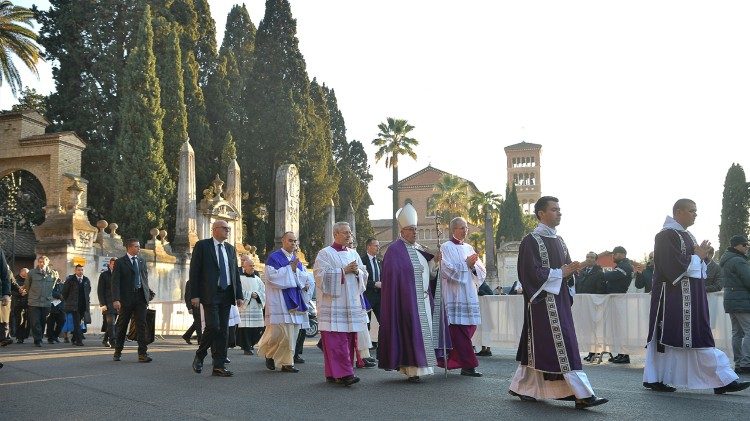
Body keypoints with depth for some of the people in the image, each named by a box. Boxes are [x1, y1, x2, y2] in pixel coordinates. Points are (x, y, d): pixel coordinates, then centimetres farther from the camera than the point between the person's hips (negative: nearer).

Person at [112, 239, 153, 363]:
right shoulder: (120, 262, -2)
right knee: (122, 325, 9)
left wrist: (147, 295, 9)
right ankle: (118, 352, 25)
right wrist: (116, 299, -18)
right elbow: (115, 282, -8)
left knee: (141, 325, -4)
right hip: (126, 298, -3)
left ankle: (143, 354, -7)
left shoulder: (142, 261, 13)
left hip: (140, 297, 3)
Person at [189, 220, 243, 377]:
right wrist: (194, 295, -11)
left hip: (226, 294, 6)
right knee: (213, 327, -14)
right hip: (210, 294, -6)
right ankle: (199, 356, 10)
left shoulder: (230, 248, 16)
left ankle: (219, 366, 7)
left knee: (223, 330, 4)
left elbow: (236, 273, 17)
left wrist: (239, 295, 10)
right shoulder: (202, 246, -1)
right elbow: (194, 272, -5)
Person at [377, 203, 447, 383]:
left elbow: (428, 272, 17)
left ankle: (421, 365, 16)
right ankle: (412, 370, -3)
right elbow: (391, 276, -14)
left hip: (424, 298, 8)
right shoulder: (395, 250, -8)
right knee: (411, 332, -7)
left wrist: (435, 260, 1)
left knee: (424, 333, 9)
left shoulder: (418, 248, 16)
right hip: (407, 299, -8)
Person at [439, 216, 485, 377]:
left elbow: (482, 273, 12)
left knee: (470, 327, 5)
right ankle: (468, 365, -5)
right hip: (454, 296, -7)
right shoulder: (446, 247, -1)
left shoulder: (469, 248, 17)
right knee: (460, 331, -8)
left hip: (469, 296, 7)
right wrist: (467, 264, -8)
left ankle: (450, 360, 18)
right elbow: (448, 270, -12)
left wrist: (473, 266, -8)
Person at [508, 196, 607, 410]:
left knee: (537, 346, 12)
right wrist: (561, 273, -14)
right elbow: (532, 272, -16)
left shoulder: (558, 240, 15)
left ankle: (521, 386, 23)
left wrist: (572, 269, -4)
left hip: (559, 299, 8)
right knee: (562, 344, -10)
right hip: (543, 301, -8)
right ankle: (582, 394, -11)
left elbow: (565, 265, 19)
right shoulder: (531, 241, -10)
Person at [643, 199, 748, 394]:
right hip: (674, 295, -9)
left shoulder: (686, 235, 18)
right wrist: (698, 257, -7)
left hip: (690, 296, 9)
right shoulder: (667, 235, -11)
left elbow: (697, 267, 19)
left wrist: (701, 255, -2)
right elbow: (674, 265, -20)